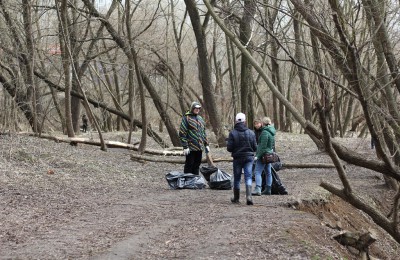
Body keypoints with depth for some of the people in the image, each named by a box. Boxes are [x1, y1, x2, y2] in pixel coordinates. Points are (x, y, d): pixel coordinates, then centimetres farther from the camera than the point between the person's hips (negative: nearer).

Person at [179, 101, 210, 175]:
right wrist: (185, 146, -18)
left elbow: (204, 133, 22)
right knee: (189, 164, -1)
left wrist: (206, 144, 16)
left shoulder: (200, 118, 16)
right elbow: (182, 134, -12)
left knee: (197, 164, 12)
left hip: (199, 147, 7)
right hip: (190, 147, -7)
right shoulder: (186, 118, -8)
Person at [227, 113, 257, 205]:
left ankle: (236, 198, 22)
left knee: (237, 178, 11)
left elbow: (229, 148, -11)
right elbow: (255, 147, 0)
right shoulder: (251, 133, -3)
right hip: (249, 157, 1)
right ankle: (248, 196, -18)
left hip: (237, 158, -1)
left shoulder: (232, 133, -11)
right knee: (248, 177, 1)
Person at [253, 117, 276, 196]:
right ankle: (268, 189, 21)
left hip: (263, 154, -10)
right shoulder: (272, 132, 11)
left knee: (257, 172, -13)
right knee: (268, 172, 15)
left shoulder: (265, 132, -18)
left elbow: (263, 146, -21)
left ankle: (258, 189, -23)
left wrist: (258, 156, -19)